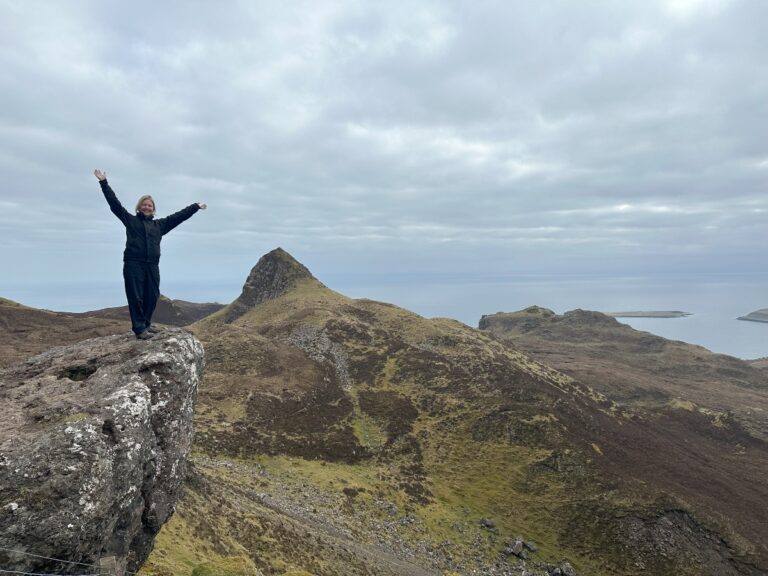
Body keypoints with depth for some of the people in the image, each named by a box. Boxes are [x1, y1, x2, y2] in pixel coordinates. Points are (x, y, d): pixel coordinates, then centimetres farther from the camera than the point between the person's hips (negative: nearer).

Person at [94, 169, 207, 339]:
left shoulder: (159, 224, 17)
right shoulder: (130, 220, 10)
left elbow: (179, 216, 20)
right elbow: (114, 203, 6)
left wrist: (195, 207, 23)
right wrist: (104, 183, 2)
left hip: (152, 265, 4)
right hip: (133, 264, -4)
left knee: (152, 296, 7)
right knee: (136, 297, -3)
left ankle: (146, 323, 24)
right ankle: (139, 328, 1)